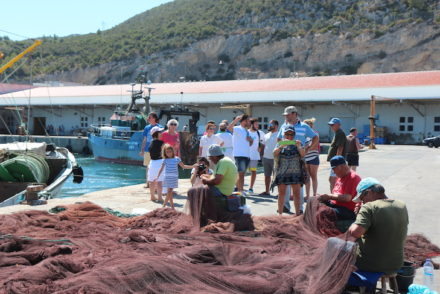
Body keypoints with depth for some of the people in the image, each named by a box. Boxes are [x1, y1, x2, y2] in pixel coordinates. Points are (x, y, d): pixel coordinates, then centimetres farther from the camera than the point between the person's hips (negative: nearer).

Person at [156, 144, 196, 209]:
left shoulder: (177, 159, 2)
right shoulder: (165, 160, 3)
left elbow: (183, 166, 5)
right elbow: (161, 169, 7)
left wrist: (192, 166, -4)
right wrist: (157, 177, 3)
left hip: (174, 178, -1)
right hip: (167, 177, 1)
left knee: (169, 192, -6)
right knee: (169, 192, 3)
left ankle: (164, 205, 1)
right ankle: (172, 206, 12)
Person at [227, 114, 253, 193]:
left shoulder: (247, 131, 19)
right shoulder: (237, 129, -6)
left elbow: (249, 144, 24)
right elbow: (229, 128, -28)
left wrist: (251, 140, 2)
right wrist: (235, 120, -40)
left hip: (247, 155, 8)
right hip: (239, 155, -8)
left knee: (242, 174, 13)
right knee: (241, 174, -11)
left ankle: (239, 190, 20)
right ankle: (240, 191, -10)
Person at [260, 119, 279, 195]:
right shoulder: (266, 135, 16)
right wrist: (262, 154, 13)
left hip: (275, 159, -6)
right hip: (266, 158, 6)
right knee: (267, 175, 12)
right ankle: (267, 191, 20)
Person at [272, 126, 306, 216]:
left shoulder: (297, 144, 9)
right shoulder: (280, 144, 8)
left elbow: (303, 154, -3)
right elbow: (275, 153, -7)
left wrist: (298, 146, -20)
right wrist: (281, 146, -22)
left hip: (295, 171, 0)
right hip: (282, 171, 0)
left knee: (296, 193, 2)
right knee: (281, 193, 4)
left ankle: (298, 213, 8)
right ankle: (280, 213, 10)